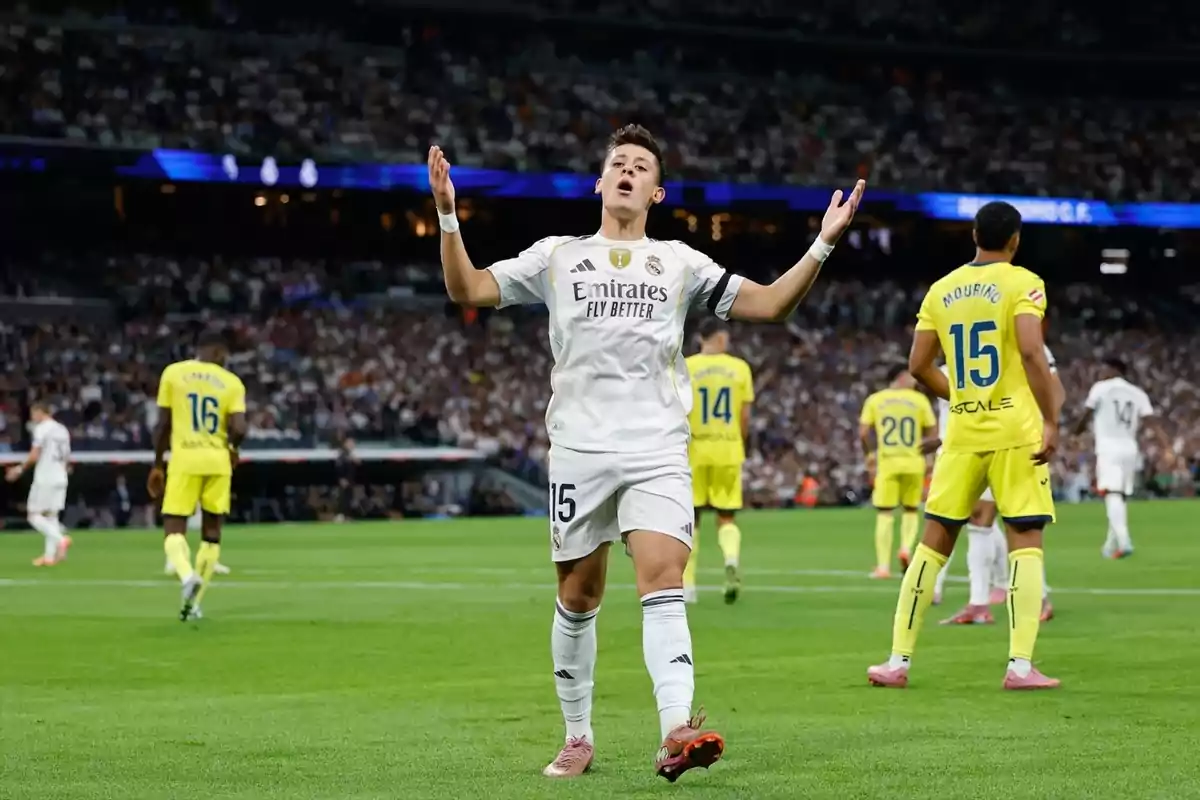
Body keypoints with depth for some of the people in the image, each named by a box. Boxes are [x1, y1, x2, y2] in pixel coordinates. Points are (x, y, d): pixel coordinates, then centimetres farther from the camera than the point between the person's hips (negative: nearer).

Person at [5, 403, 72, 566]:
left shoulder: (42, 428, -10)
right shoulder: (62, 429, 13)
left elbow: (34, 456, -16)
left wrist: (20, 469, -2)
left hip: (44, 478, -7)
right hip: (60, 478, 8)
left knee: (34, 515, -2)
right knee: (51, 516, 10)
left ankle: (60, 539, -21)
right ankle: (49, 556, 4)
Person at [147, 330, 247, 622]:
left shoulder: (173, 373, 2)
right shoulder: (232, 383, 2)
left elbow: (163, 425, 2)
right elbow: (239, 429, -9)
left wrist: (158, 464, 11)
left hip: (184, 459, -1)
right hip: (217, 461, 1)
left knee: (174, 530, 1)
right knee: (211, 532, 14)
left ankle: (188, 576, -30)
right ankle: (193, 603, 13)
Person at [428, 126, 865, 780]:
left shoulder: (680, 262, 14)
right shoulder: (558, 256, 14)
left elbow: (769, 304, 10)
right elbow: (467, 289, 8)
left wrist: (822, 245, -3)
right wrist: (447, 216, -6)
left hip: (657, 450, -1)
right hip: (578, 449, 1)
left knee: (662, 581, -17)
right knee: (577, 597, 5)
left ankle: (675, 732, -29)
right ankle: (578, 738, 19)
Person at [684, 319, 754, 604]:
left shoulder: (685, 368, -3)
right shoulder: (739, 368, 1)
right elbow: (745, 417, 2)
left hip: (695, 452, -1)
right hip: (728, 452, 1)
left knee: (691, 518, 11)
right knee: (727, 517, 9)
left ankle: (687, 585, 8)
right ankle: (732, 560, -21)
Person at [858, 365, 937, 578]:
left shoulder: (875, 400, 3)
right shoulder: (919, 400, 1)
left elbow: (863, 433, -2)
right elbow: (933, 435, 2)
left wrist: (870, 453, 16)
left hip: (887, 462, 0)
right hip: (913, 463, 0)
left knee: (885, 513, 4)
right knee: (912, 509, 18)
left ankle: (883, 566, -2)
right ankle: (907, 546, -6)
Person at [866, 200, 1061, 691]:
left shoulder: (942, 290, 10)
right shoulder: (1022, 283, -5)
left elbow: (918, 366, 9)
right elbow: (1031, 352, -18)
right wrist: (1051, 421, -15)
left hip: (963, 432, 4)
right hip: (1015, 429, -4)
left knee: (934, 541, 10)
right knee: (1025, 540, 0)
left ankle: (899, 660, 9)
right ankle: (1021, 665, -9)